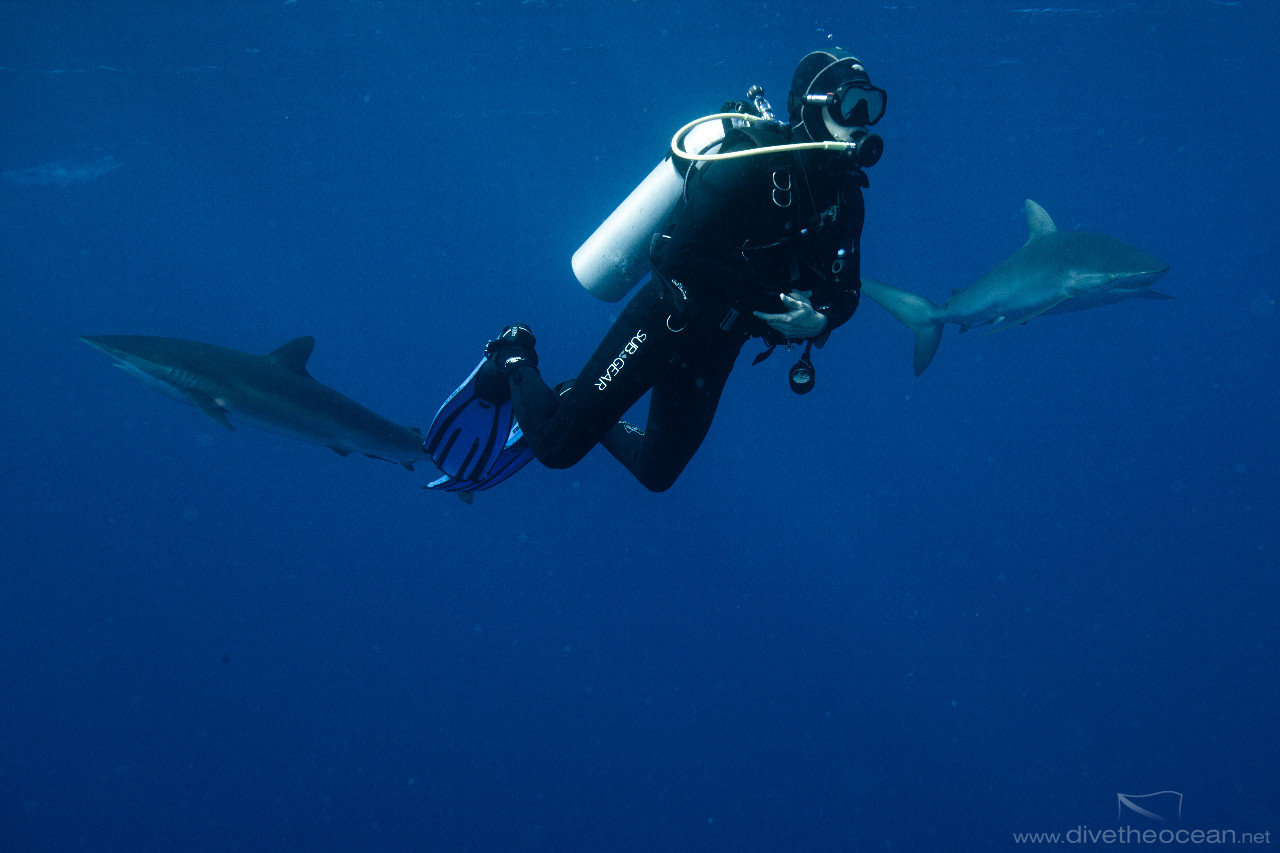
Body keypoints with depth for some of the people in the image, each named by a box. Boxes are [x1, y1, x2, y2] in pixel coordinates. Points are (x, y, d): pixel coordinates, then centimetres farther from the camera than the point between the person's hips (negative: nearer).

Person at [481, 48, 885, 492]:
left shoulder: (845, 194, 1)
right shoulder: (753, 165, -23)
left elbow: (846, 289, 7)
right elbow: (682, 258, -30)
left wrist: (820, 320, -16)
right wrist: (770, 298, -28)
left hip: (716, 344, 7)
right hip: (667, 320, -7)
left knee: (656, 473, 18)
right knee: (558, 447, -5)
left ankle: (586, 413, 42)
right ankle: (514, 360, 22)